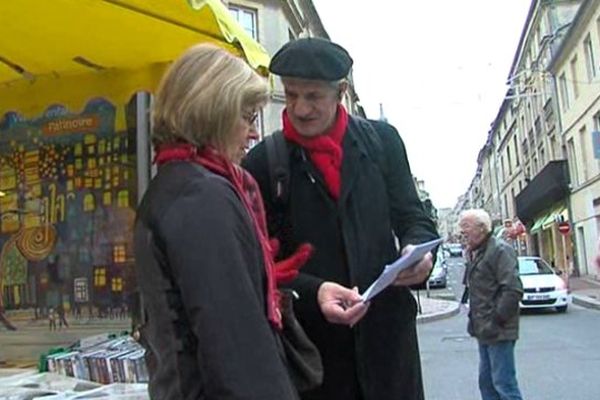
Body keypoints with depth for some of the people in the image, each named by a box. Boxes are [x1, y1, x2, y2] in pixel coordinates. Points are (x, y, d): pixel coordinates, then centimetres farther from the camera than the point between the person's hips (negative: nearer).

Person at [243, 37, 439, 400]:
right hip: (313, 342, -2)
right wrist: (313, 292, -21)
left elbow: (412, 217, 8)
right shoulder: (263, 162, -3)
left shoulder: (382, 140, 3)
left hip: (388, 330, 2)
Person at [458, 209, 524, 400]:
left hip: (498, 331, -9)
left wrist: (497, 319, -18)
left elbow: (513, 290, -20)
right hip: (484, 330, 9)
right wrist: (474, 318, 13)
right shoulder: (474, 252, 14)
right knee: (486, 382, 16)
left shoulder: (500, 250, -14)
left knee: (504, 383, -3)